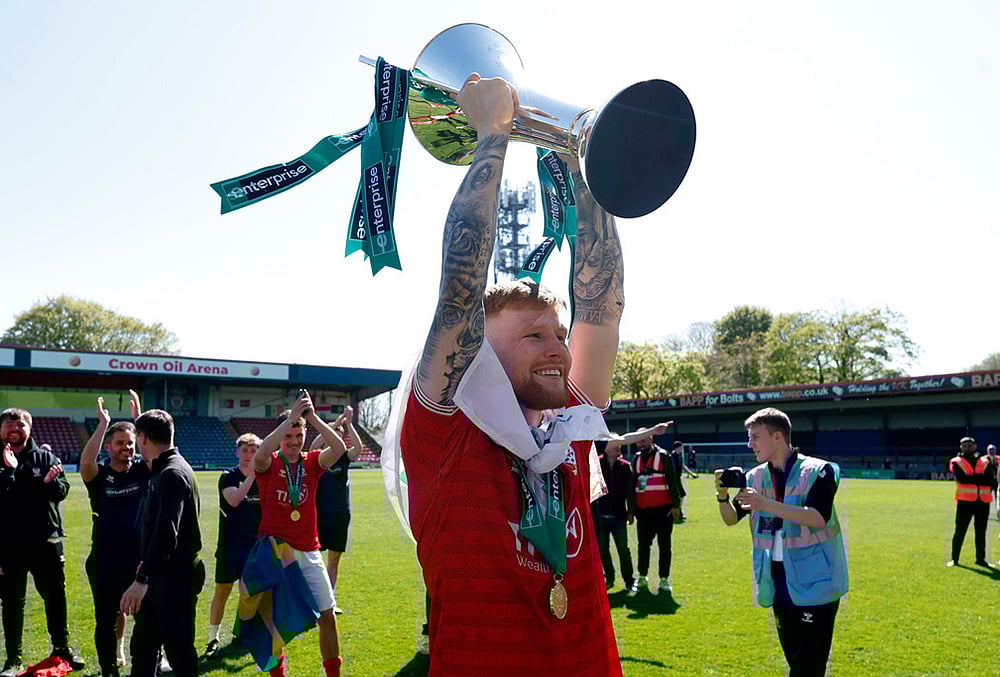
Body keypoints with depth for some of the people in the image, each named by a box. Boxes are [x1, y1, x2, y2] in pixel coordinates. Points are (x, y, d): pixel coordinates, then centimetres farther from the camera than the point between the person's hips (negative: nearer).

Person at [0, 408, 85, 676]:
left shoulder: (46, 457, 3)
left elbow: (62, 491, -3)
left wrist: (50, 482, -23)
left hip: (46, 540, 1)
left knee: (55, 595, 10)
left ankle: (61, 646, 26)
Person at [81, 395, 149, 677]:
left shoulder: (143, 471, 1)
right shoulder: (99, 475, -4)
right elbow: (86, 462, -26)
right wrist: (103, 424, -27)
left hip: (141, 556, 1)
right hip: (105, 560, -1)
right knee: (106, 619, 12)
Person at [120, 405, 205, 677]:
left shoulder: (172, 474, -20)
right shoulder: (163, 470, 12)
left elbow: (166, 533, -30)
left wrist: (142, 579, -33)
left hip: (176, 577, -10)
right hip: (161, 574, 10)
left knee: (178, 650, 0)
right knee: (143, 645, 18)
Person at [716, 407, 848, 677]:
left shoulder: (818, 471, -10)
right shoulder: (755, 476, 5)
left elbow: (818, 517, -23)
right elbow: (731, 519, 8)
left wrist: (767, 505, -29)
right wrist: (723, 496, -12)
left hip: (813, 583, -5)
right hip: (779, 584, 5)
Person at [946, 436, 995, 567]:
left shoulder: (985, 462, 11)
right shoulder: (956, 462, 4)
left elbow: (991, 481, -3)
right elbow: (962, 478, -14)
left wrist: (971, 478, -14)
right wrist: (980, 477, -11)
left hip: (983, 502, 3)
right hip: (965, 501, -3)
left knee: (981, 532, 10)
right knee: (960, 531, -1)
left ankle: (981, 559, 21)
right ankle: (954, 559, 7)